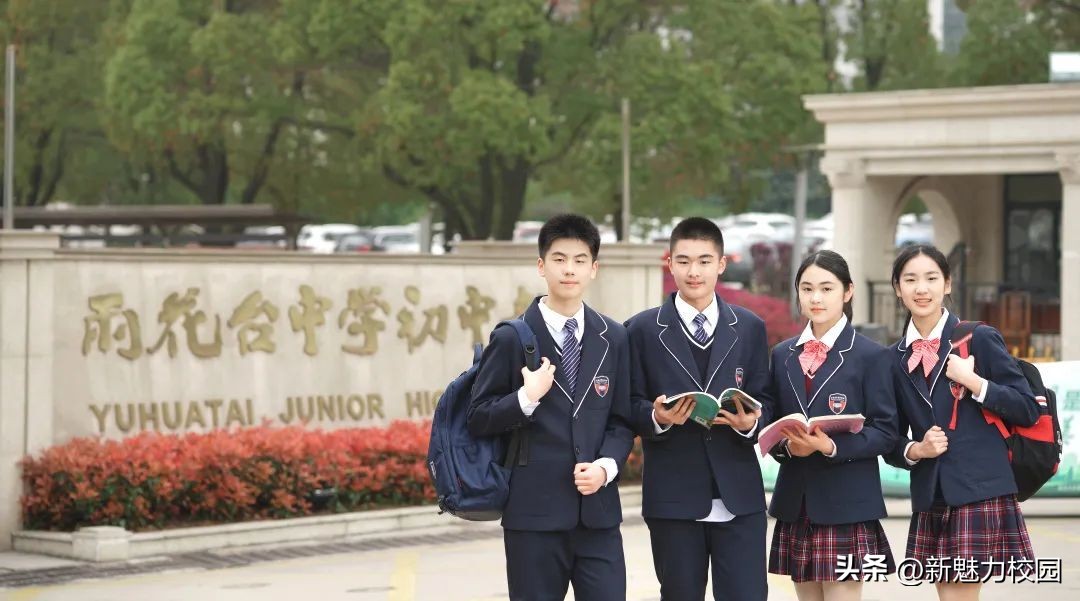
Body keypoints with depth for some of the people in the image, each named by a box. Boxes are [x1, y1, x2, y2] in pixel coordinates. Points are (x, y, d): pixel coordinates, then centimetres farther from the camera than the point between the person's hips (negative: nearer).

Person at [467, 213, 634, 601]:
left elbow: (622, 420, 12)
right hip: (534, 512, -3)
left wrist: (606, 466, -7)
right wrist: (527, 398, -17)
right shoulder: (512, 339, -1)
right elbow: (479, 420, -1)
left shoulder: (613, 339, 10)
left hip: (598, 511, 3)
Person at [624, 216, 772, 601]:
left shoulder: (750, 328, 11)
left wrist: (750, 422, -13)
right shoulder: (642, 330, 5)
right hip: (673, 496, -1)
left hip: (738, 493, 1)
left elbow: (763, 401, 9)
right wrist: (657, 416, -18)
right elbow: (631, 406, 3)